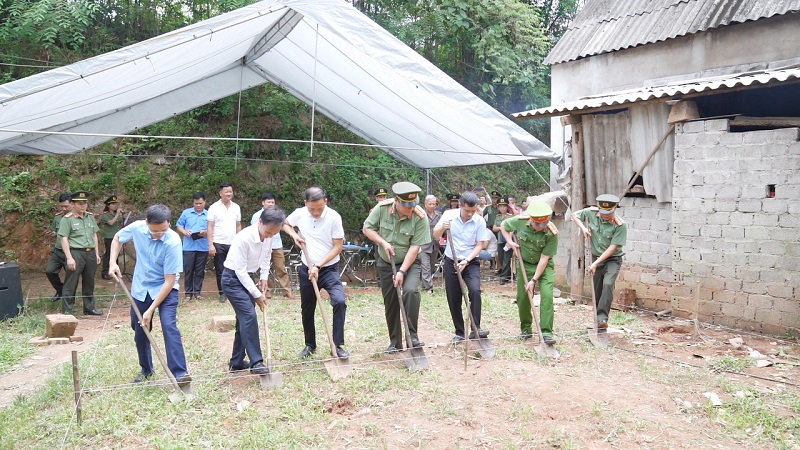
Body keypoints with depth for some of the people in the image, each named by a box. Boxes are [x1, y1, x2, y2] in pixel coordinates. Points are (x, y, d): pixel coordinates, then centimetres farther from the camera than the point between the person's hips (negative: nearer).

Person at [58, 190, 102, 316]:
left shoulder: (90, 217, 12)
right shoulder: (67, 219, -6)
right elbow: (64, 239, -10)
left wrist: (96, 253, 14)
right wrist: (69, 258, -15)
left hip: (90, 253, 6)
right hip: (76, 253, -6)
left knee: (89, 283, 14)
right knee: (71, 284, -2)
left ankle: (89, 308, 24)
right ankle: (66, 311, 5)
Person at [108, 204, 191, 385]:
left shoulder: (173, 242, -29)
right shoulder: (137, 228, -17)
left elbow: (169, 281, -25)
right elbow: (117, 238, 9)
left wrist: (151, 310, -24)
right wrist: (113, 263, -6)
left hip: (166, 289, -4)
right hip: (140, 289, 5)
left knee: (169, 326, -22)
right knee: (140, 332, 12)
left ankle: (180, 373, -21)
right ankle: (146, 370, 32)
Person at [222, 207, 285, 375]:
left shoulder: (269, 236, -9)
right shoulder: (244, 238, -30)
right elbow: (240, 271, -25)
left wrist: (264, 278, 5)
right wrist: (257, 295, -20)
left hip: (246, 278, 8)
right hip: (233, 279, -8)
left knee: (244, 318, 10)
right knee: (249, 315, -17)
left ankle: (236, 362, 21)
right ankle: (256, 362, -14)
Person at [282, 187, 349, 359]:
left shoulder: (334, 217, -16)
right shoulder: (299, 214, -6)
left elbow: (338, 247, -13)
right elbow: (285, 224, 16)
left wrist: (318, 266, -16)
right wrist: (294, 235, -6)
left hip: (329, 269, -3)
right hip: (307, 269, 3)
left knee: (339, 301, -24)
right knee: (307, 309, 13)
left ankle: (337, 345, -12)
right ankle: (310, 345, 33)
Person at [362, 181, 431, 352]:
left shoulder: (420, 217, -23)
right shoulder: (382, 208, -17)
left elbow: (414, 247, -22)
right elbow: (367, 229, -4)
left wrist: (402, 271, -24)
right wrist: (383, 243, -18)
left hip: (409, 262, -2)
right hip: (385, 263, 3)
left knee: (410, 290, -29)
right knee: (390, 303, 7)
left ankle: (412, 336, -19)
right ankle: (395, 343, 21)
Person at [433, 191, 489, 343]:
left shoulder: (479, 221, -10)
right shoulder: (449, 215, -7)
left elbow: (480, 245, -6)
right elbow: (435, 235, -2)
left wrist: (466, 261, -18)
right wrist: (443, 227, -24)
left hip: (471, 262, -1)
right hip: (451, 262, 1)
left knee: (475, 290, -24)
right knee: (453, 299, 4)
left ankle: (475, 328, -18)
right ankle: (459, 333, 17)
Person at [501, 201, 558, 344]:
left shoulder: (552, 233, -25)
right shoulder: (520, 221, -19)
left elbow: (544, 258, -22)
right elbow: (503, 225, 4)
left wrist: (534, 280, -21)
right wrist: (509, 241, -11)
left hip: (545, 266, -2)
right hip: (525, 264, 3)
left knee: (547, 295, -18)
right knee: (522, 297, 4)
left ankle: (546, 332, -14)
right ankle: (525, 329, 22)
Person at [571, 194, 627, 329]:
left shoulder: (620, 225, -18)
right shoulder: (591, 212, -6)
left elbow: (612, 248, -19)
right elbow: (575, 215, 12)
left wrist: (595, 263, -21)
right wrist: (583, 228, -7)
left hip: (613, 259, -4)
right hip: (596, 257, 4)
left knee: (608, 284, -27)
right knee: (596, 291, 9)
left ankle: (602, 318, -29)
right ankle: (597, 320, 22)